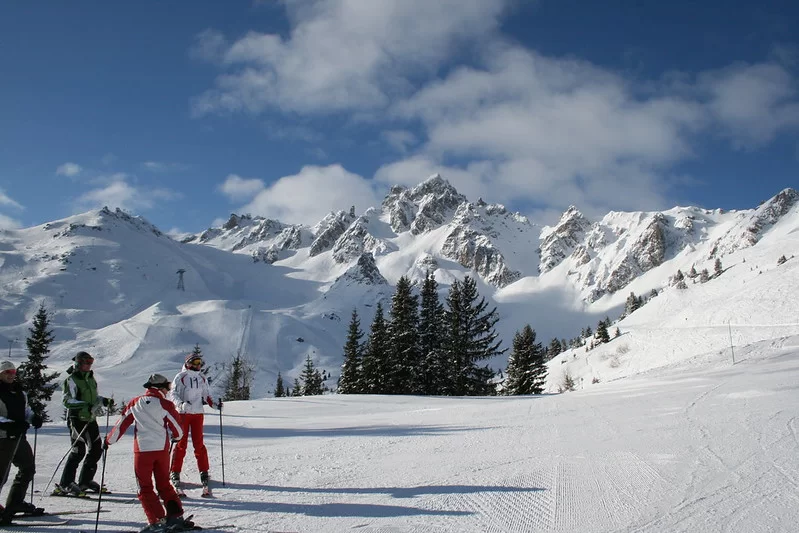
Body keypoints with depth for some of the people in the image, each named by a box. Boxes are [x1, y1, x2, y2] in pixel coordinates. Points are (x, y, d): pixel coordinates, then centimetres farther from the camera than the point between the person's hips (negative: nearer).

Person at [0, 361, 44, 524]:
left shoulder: (19, 392, 14)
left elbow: (26, 409, 24)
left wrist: (33, 417, 4)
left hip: (19, 437, 9)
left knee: (28, 469, 19)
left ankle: (15, 503, 32)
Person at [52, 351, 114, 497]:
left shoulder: (90, 378, 16)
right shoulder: (72, 380, -10)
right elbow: (68, 401, -19)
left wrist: (104, 401, 8)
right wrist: (86, 406, -28)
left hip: (90, 419, 8)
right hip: (77, 419, -8)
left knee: (96, 448, 9)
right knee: (78, 451, -10)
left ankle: (85, 481, 22)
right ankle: (65, 484, -3)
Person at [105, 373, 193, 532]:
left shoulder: (135, 403, 3)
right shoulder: (165, 405, -3)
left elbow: (121, 425, 9)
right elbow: (177, 430, 1)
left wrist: (108, 441, 23)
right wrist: (174, 437, 24)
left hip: (142, 450, 0)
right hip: (162, 449, 1)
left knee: (145, 488, 8)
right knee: (164, 485, 16)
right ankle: (175, 516, 8)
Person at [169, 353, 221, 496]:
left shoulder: (202, 378, 10)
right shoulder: (180, 377, -4)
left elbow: (206, 395, 17)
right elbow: (173, 394, -8)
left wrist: (214, 404, -1)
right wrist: (181, 404, -27)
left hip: (198, 414, 3)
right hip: (183, 414, -3)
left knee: (199, 444, 2)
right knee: (181, 444, -3)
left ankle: (204, 474, 6)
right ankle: (175, 474, 4)